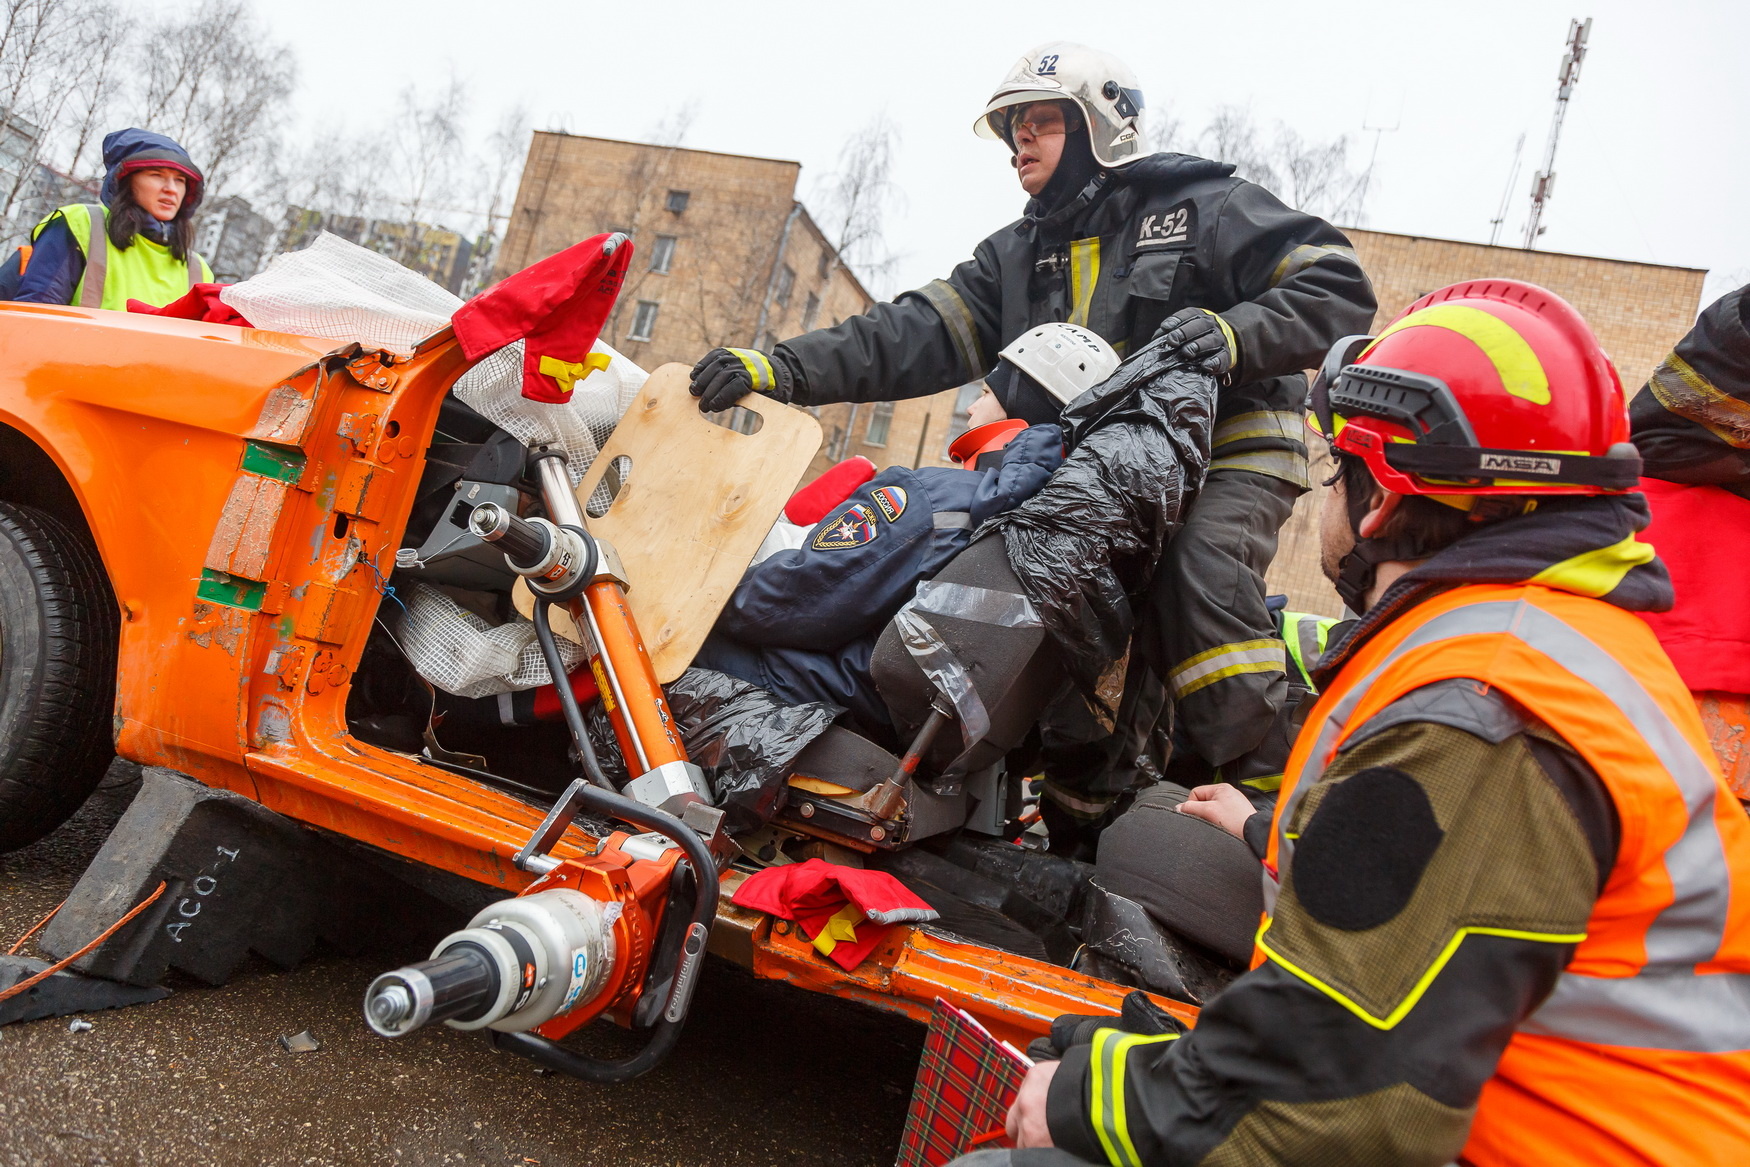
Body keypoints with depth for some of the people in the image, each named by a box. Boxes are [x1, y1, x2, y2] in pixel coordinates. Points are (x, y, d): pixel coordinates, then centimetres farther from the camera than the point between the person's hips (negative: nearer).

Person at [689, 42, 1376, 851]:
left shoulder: (1203, 207, 0)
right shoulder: (1015, 257, 16)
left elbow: (1336, 284, -5)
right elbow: (919, 336, 1)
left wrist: (1237, 333, -25)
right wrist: (784, 369, -13)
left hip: (1229, 451, -5)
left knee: (1196, 570, -31)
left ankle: (1267, 800, -26)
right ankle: (1085, 816, 9)